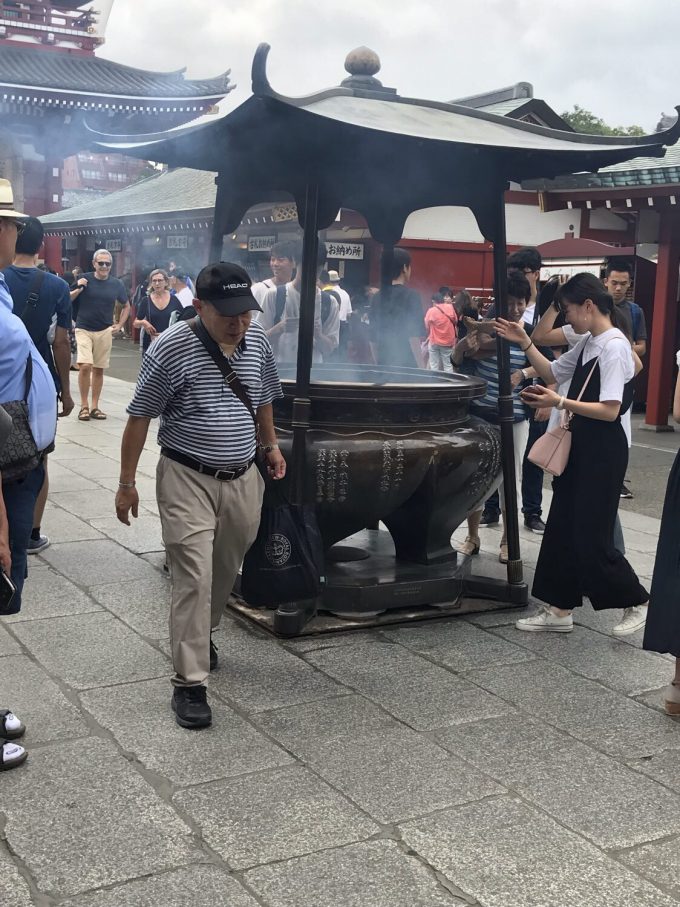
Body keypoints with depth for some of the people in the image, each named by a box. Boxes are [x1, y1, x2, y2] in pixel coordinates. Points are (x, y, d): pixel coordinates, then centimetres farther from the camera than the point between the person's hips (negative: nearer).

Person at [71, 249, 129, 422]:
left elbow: (126, 306, 19)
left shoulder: (116, 284, 5)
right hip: (83, 329, -3)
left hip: (104, 331, 3)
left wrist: (120, 325, 10)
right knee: (85, 366, -15)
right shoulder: (84, 279, -3)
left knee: (99, 369, 8)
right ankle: (84, 406, -3)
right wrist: (78, 289, -17)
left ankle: (95, 407, 17)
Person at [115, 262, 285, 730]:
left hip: (243, 478, 6)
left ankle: (202, 636, 42)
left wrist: (270, 445, 22)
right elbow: (140, 417, -9)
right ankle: (190, 683, -2)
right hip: (188, 480, -5)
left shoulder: (258, 340, 0)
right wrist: (127, 483, -6)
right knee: (194, 578, -9)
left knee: (226, 571, 17)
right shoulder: (172, 348, -15)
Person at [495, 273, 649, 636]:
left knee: (591, 537, -2)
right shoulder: (588, 344, 9)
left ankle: (638, 602, 17)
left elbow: (610, 411, -23)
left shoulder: (614, 347, -18)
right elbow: (552, 373, 19)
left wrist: (560, 402, -26)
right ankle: (559, 611, 20)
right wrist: (525, 344, 7)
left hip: (603, 450, -9)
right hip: (580, 445, 10)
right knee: (561, 528, 11)